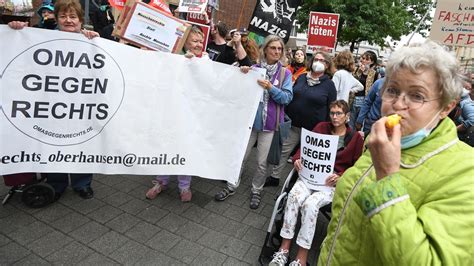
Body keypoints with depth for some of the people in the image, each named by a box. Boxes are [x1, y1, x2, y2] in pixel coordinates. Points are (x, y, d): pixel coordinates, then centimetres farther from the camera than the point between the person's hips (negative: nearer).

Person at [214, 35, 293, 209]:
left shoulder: (285, 73, -2)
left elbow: (287, 98, -8)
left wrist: (271, 88, -22)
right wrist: (243, 75, -12)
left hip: (269, 123, -1)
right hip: (250, 119, 2)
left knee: (262, 162, 9)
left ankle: (256, 191, 29)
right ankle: (232, 186, 29)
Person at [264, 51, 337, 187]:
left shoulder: (329, 84, -5)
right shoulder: (301, 78, 6)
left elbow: (331, 109, -4)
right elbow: (291, 96, 13)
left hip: (314, 129, -3)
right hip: (293, 125, 4)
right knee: (283, 151, 9)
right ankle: (274, 177, 24)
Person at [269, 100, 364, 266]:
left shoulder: (355, 138, 7)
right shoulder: (321, 127, 13)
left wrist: (341, 177, -11)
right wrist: (297, 159, -8)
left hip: (334, 183, -2)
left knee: (310, 204, -31)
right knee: (294, 195, -30)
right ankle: (284, 249, -21)